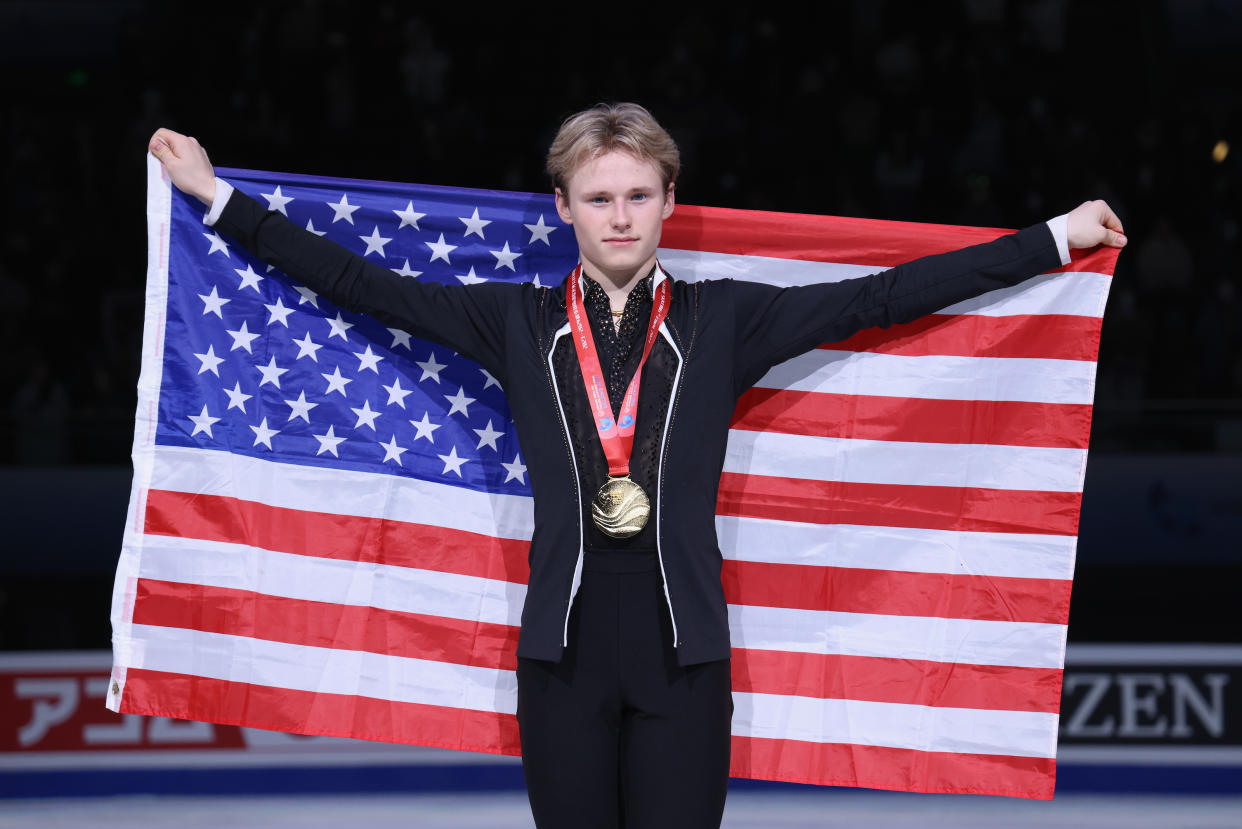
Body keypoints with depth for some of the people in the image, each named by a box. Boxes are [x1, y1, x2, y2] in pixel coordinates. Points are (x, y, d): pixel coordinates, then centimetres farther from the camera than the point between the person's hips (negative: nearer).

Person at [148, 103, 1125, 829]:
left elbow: (882, 296, 5)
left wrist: (1059, 238, 4)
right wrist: (218, 197, 9)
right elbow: (363, 284, 9)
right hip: (563, 646, 1)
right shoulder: (518, 322, 7)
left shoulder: (725, 319, 5)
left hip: (682, 649, -1)